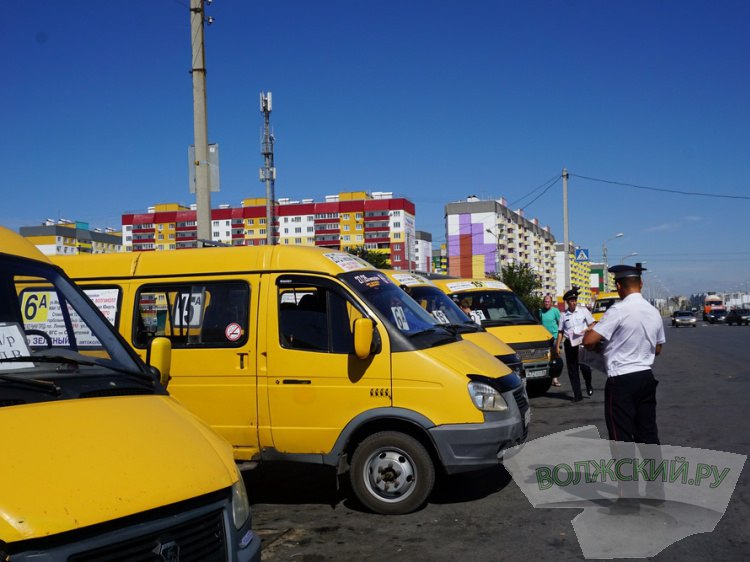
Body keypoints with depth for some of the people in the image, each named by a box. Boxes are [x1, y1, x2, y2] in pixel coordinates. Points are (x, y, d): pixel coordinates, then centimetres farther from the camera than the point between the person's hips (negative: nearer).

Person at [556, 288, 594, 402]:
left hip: (582, 342, -2)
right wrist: (558, 346, 5)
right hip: (569, 344, 2)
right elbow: (560, 332, 10)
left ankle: (589, 386, 18)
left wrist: (586, 330, -13)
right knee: (572, 370, 5)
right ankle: (577, 395, 13)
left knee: (585, 366, -13)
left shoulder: (583, 310, 3)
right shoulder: (564, 315, 7)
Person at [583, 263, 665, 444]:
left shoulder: (618, 310, -16)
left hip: (622, 380, -7)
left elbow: (589, 341, -20)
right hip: (646, 377, 7)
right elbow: (657, 349, 17)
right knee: (648, 431, 15)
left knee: (622, 435, 0)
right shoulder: (654, 312, 7)